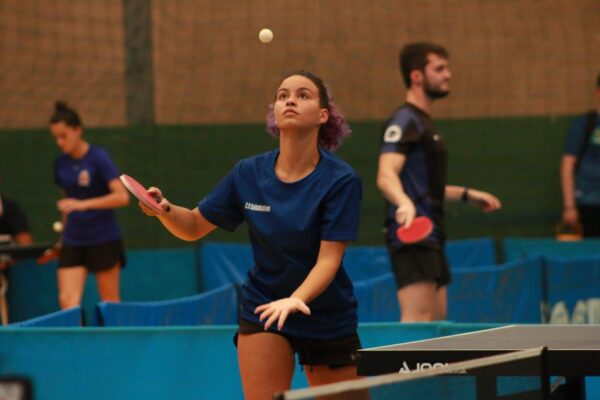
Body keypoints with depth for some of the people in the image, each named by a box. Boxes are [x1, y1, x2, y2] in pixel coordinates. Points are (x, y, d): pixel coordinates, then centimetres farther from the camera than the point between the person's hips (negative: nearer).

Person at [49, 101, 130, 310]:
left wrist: (83, 205, -29)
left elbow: (122, 196, -20)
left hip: (103, 240, -5)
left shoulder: (98, 157, -11)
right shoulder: (61, 163, 7)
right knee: (67, 301, -9)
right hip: (73, 242, 5)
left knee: (110, 303, 2)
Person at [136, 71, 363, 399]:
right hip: (262, 309, 1)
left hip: (328, 319, -1)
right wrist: (164, 210, -16)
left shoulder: (340, 180, -15)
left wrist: (296, 300, -41)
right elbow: (194, 226, 6)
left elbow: (328, 259, -22)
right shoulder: (249, 174, -5)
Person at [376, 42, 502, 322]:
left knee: (436, 320, 12)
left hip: (430, 236, 11)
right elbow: (386, 176, -25)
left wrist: (467, 194, 36)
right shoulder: (404, 121, -10)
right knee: (416, 321, -18)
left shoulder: (424, 122, 22)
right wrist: (404, 204, -44)